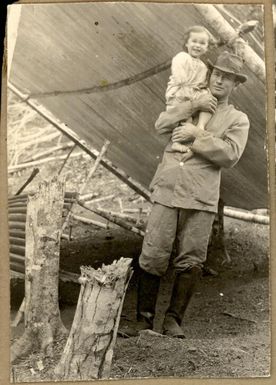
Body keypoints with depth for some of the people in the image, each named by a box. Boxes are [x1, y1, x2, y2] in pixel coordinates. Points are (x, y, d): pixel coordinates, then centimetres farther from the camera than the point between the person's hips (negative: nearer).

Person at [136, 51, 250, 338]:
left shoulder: (238, 120, 12)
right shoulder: (187, 105, 21)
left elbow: (230, 155, -4)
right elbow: (161, 126, 4)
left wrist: (197, 135, -8)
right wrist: (193, 106, -4)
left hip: (201, 199, -1)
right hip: (167, 192, 1)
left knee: (191, 261, -1)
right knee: (153, 257, -3)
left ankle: (173, 319, 11)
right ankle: (144, 319, 7)